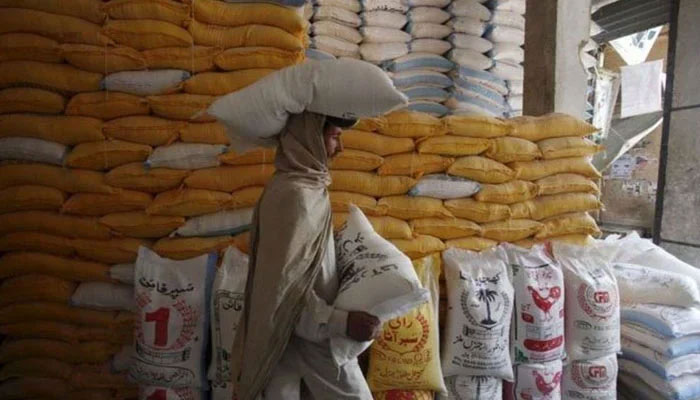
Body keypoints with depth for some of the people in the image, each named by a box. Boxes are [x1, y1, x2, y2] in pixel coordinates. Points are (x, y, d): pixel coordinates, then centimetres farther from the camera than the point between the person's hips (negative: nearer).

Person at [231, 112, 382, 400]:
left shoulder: (305, 184, 5)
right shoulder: (295, 193, -24)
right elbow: (283, 286, -26)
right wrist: (341, 322, -25)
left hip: (299, 328, 9)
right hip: (309, 335, -9)